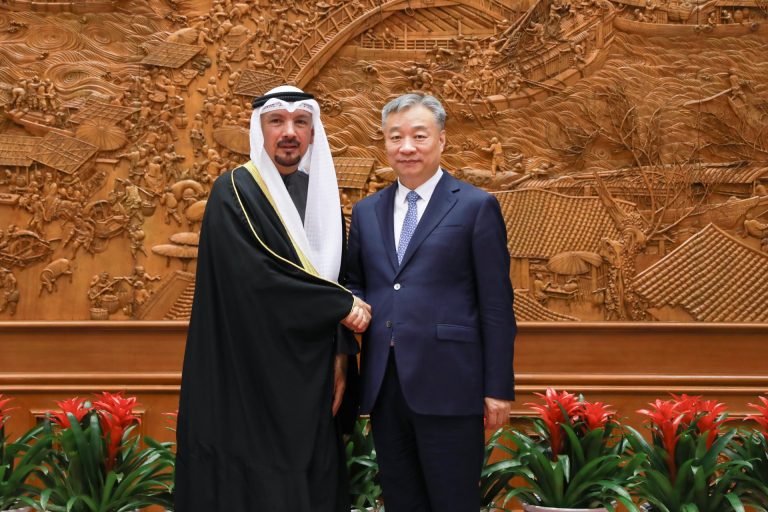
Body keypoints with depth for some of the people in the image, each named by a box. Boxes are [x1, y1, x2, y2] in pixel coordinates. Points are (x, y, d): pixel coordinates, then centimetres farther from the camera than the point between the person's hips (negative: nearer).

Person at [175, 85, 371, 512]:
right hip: (250, 377, -5)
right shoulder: (234, 191, -8)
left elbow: (336, 278, 12)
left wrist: (339, 353, 0)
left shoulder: (321, 194, 11)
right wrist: (342, 306, -11)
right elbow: (255, 277, -19)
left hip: (309, 380, 6)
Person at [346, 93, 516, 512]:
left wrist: (498, 387, -7)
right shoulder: (366, 211, 14)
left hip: (446, 386, -5)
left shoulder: (476, 206, -1)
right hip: (384, 387, 5)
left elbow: (495, 305, -4)